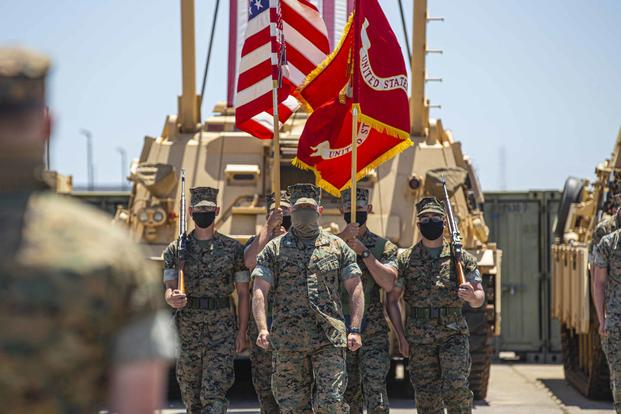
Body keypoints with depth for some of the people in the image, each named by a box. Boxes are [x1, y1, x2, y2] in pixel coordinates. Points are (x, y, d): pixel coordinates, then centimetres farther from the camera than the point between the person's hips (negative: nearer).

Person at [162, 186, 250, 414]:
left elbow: (243, 293, 5)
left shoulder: (233, 248, 3)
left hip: (222, 333, -2)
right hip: (187, 332, 2)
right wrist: (172, 299, -27)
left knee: (214, 395, -12)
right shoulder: (176, 249, 6)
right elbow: (169, 287, -2)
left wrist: (242, 332, -1)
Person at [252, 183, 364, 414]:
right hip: (288, 341, 1)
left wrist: (355, 330, -2)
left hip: (329, 338, 0)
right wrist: (262, 329, -14)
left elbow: (355, 289, 9)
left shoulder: (338, 247, 11)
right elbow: (259, 291, 1)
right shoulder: (274, 249, 8)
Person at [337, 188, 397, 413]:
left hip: (374, 333, -2)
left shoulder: (384, 247, 6)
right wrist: (342, 238, -19)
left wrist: (364, 252, -14)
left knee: (375, 388, -14)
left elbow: (388, 283, -9)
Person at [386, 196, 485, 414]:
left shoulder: (462, 258, 5)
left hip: (453, 334, -1)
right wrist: (401, 336, 0)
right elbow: (392, 300, 8)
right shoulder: (405, 259, 6)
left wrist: (472, 296, -19)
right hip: (419, 338, 1)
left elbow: (480, 298, 6)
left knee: (456, 387, -16)